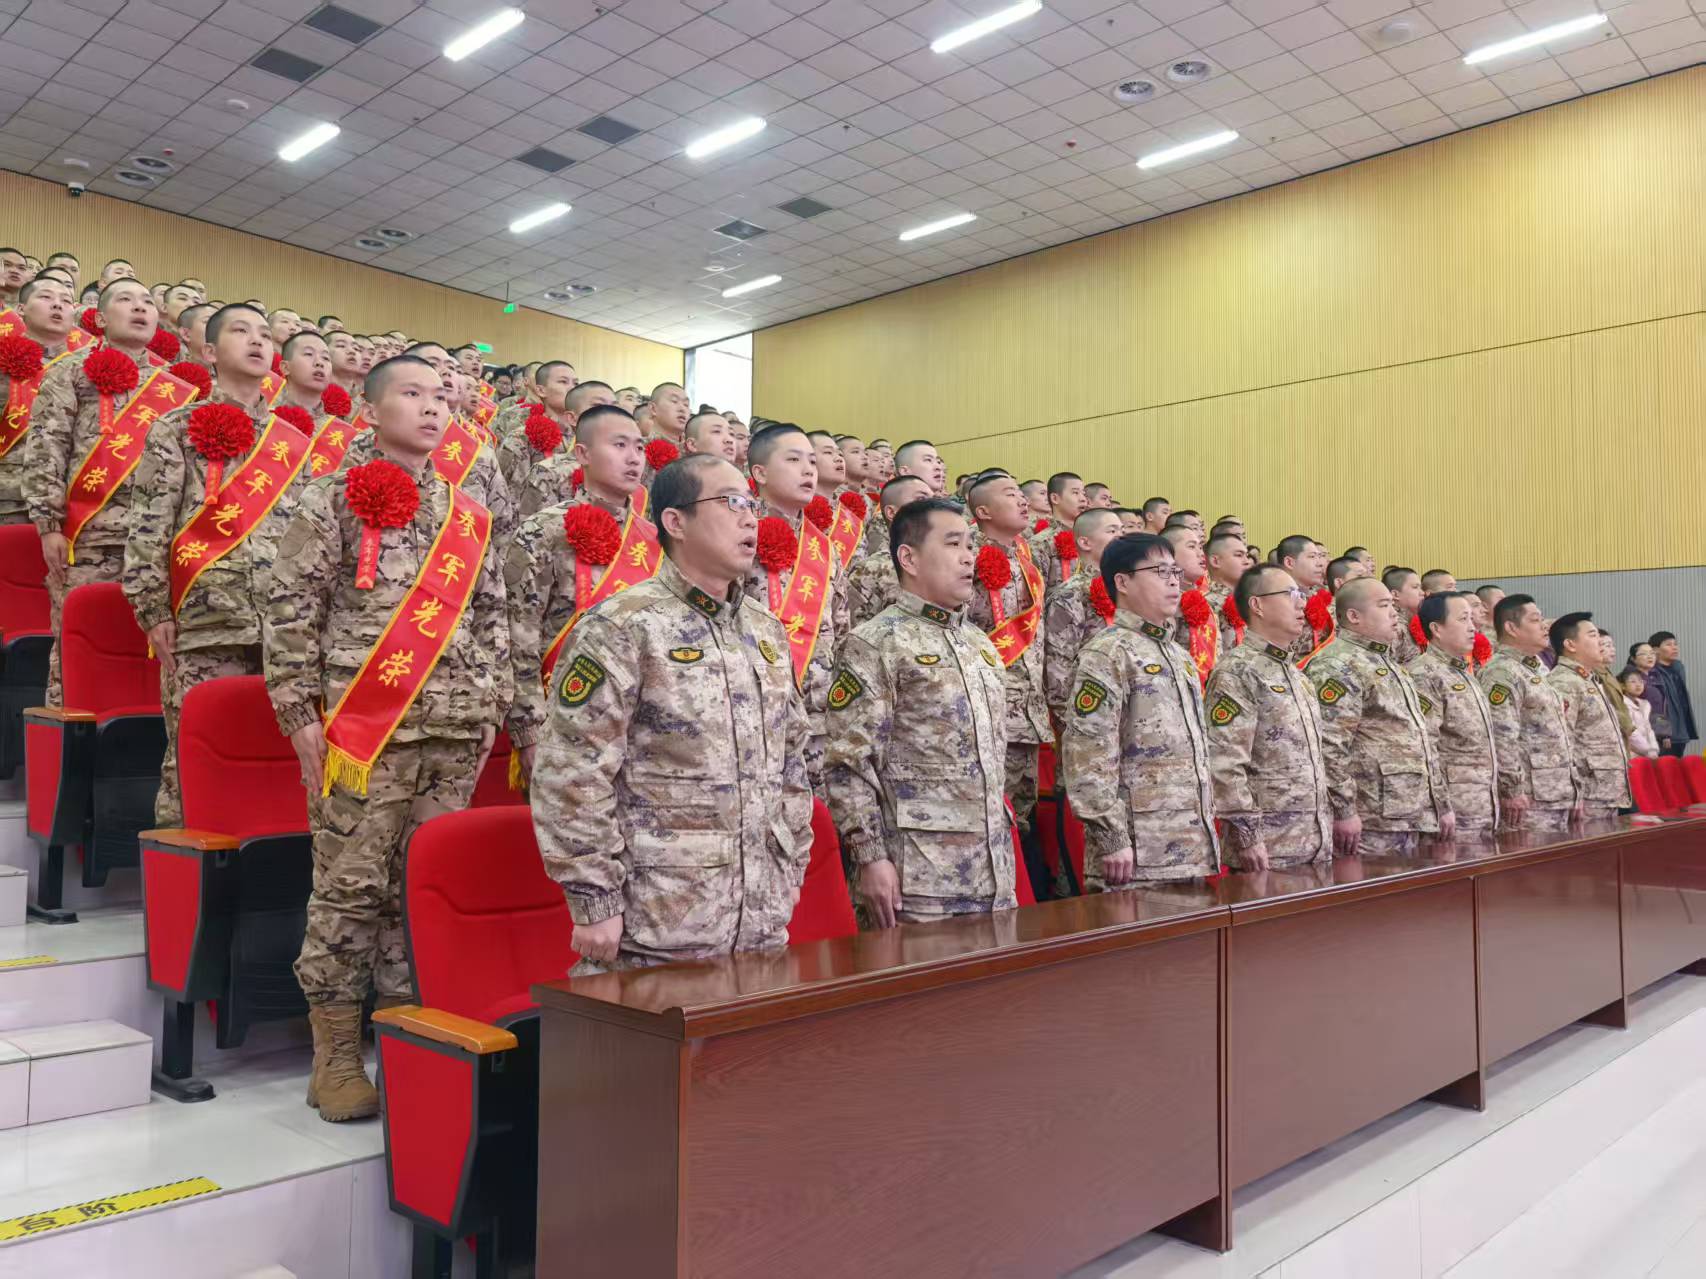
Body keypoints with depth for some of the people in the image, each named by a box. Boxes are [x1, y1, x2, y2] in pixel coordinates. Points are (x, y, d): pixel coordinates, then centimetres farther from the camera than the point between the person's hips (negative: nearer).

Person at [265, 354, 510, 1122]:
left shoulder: (469, 517, 14)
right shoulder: (333, 500, 1)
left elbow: (491, 620, 17)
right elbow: (291, 614, -3)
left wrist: (491, 709, 11)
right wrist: (300, 713, -8)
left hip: (455, 733, 4)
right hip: (364, 728, -4)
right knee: (350, 885, 0)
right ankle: (335, 1054, 12)